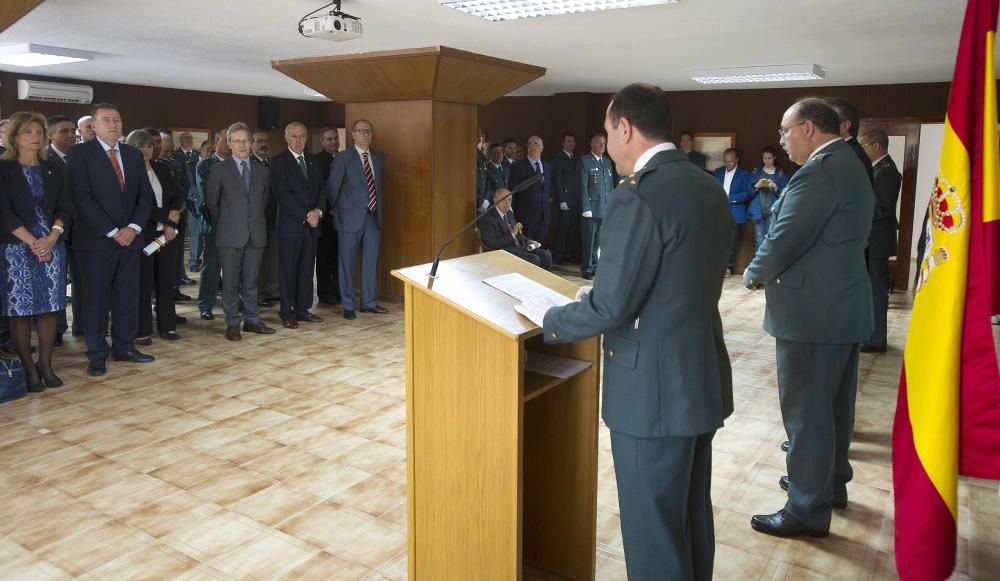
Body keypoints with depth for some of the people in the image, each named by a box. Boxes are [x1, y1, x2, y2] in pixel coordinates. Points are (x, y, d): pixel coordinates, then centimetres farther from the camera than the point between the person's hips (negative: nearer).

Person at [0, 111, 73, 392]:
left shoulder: (54, 170, 12)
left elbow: (64, 208, 6)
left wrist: (51, 238, -9)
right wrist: (32, 242, -13)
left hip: (52, 245, 3)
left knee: (50, 306, 3)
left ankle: (46, 365, 12)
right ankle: (28, 368, 5)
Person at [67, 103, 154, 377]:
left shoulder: (133, 154, 12)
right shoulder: (81, 153, -3)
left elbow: (145, 195, 9)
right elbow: (82, 197, -11)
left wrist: (133, 227, -6)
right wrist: (112, 232, -15)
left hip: (129, 237, 5)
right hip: (96, 239, -4)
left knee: (128, 296, 8)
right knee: (96, 298, 2)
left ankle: (124, 346, 20)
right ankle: (97, 355, 11)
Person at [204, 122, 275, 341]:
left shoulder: (262, 170, 10)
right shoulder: (218, 170, 0)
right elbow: (211, 203, 3)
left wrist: (256, 221, 10)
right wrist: (223, 227, 4)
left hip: (256, 234, 3)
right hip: (230, 236, -3)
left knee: (251, 281, 9)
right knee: (231, 282, 2)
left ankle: (252, 320, 18)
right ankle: (232, 323, 11)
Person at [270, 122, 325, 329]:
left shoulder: (312, 161, 15)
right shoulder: (278, 162, -4)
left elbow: (320, 190, 11)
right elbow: (283, 195, -12)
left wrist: (318, 211, -8)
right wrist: (305, 216, -15)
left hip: (312, 224, 5)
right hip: (290, 225, -5)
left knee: (307, 269, 8)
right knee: (288, 270, 1)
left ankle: (303, 309, 17)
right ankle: (288, 313, 9)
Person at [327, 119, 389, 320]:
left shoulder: (379, 158, 10)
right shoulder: (343, 158, -6)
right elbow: (332, 187, -1)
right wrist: (335, 209, 7)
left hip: (373, 217, 5)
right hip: (351, 217, -5)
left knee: (370, 261, 11)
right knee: (347, 263, 3)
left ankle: (368, 302, 21)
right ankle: (348, 306, 12)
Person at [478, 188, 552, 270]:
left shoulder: (509, 214, 19)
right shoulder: (487, 219, -7)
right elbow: (492, 244, -17)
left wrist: (528, 241, 8)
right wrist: (512, 234, -20)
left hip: (520, 247, 8)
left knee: (546, 255, -12)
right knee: (534, 259, -27)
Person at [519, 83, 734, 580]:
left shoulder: (637, 197, -21)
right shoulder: (709, 188, 6)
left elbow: (610, 308, -20)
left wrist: (548, 318, -3)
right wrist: (603, 291, 17)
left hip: (654, 389, -9)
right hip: (705, 379, 9)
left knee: (652, 530, 8)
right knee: (694, 515, 23)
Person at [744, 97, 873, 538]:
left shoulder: (819, 172, -19)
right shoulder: (851, 167, 13)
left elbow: (784, 239, -22)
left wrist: (755, 275, -3)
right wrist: (769, 271, 8)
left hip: (813, 313, -10)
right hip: (846, 306, 10)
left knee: (806, 411, 1)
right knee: (835, 405, 21)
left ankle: (808, 510, 12)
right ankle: (831, 482, 37)